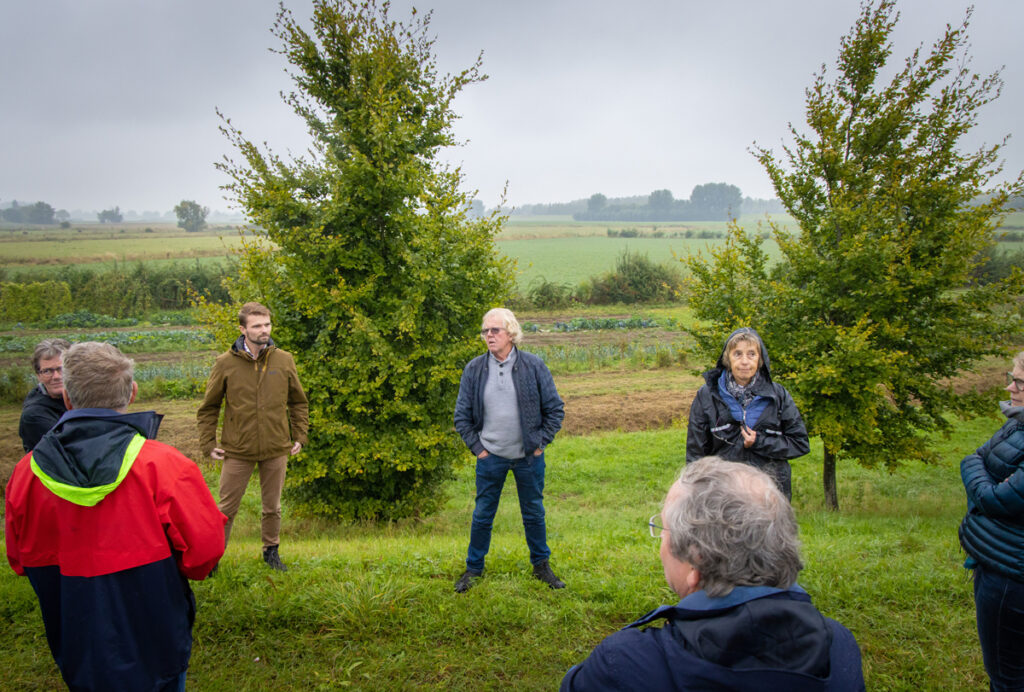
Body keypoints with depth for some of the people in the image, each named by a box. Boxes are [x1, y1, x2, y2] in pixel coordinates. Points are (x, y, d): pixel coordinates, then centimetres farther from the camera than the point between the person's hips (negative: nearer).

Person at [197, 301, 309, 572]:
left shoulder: (284, 360, -1)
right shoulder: (226, 363, -6)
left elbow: (299, 402, 10)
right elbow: (208, 407, 3)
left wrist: (299, 436, 5)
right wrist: (208, 443, -2)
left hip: (276, 450, 2)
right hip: (237, 450, -2)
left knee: (272, 506, 15)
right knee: (227, 507, 8)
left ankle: (271, 551, 33)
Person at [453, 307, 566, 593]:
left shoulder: (534, 366, -5)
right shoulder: (474, 369, -2)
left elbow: (555, 409, 1)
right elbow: (462, 415, 5)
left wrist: (540, 443, -2)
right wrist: (476, 446, 0)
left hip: (529, 457, 0)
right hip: (491, 457, 1)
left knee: (534, 513, 13)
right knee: (483, 515, 10)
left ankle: (541, 565, 31)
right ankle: (473, 568, 27)